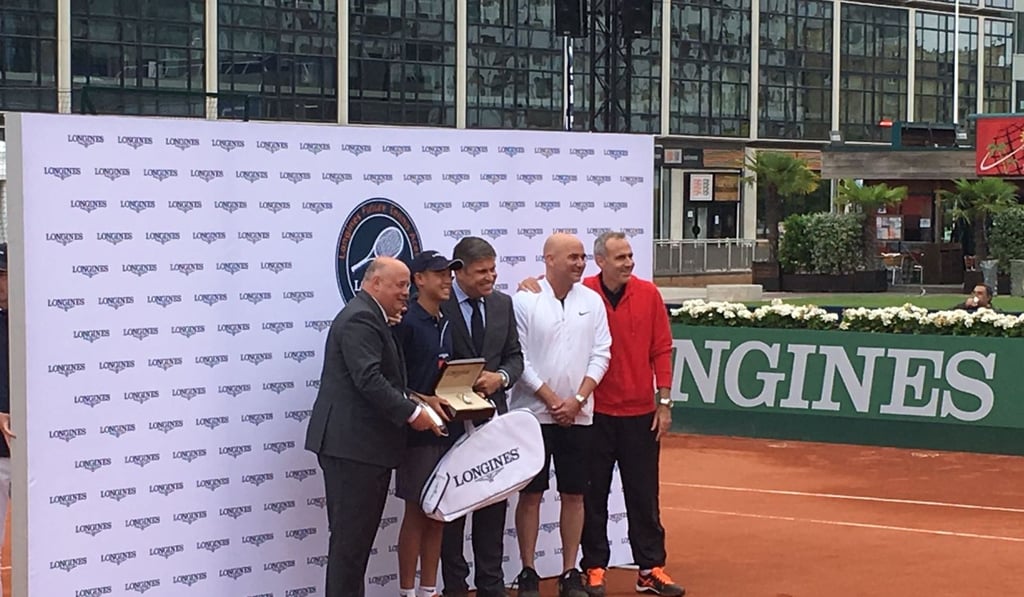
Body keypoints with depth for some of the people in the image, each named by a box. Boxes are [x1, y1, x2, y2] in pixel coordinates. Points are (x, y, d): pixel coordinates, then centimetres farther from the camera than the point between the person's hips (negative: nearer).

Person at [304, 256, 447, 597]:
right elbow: (368, 379, -24)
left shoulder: (369, 317, 21)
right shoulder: (361, 318, -14)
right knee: (351, 535, -7)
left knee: (357, 533, 13)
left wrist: (420, 399, 10)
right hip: (353, 443, -11)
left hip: (362, 443, 11)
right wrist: (412, 413, -20)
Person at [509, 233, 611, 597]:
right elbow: (518, 358, -9)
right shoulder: (524, 300, -7)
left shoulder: (592, 301, 4)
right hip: (534, 413, -3)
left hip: (578, 415, 3)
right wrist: (552, 401, -10)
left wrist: (577, 399, -8)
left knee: (574, 495, 7)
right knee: (530, 494, 2)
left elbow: (600, 355, 3)